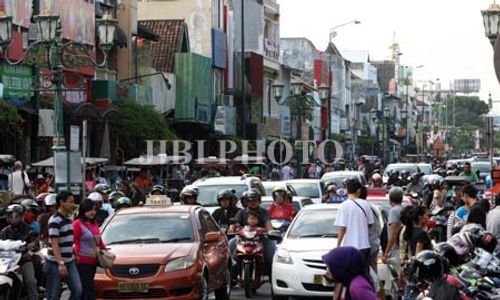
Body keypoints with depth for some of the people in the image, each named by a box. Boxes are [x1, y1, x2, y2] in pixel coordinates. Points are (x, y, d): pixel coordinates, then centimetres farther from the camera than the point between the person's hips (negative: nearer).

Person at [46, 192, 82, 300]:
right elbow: (54, 244, -21)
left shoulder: (68, 219, 12)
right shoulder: (55, 220, -15)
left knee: (77, 290, 0)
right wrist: (61, 263, -28)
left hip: (70, 262, 8)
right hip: (56, 263, -8)